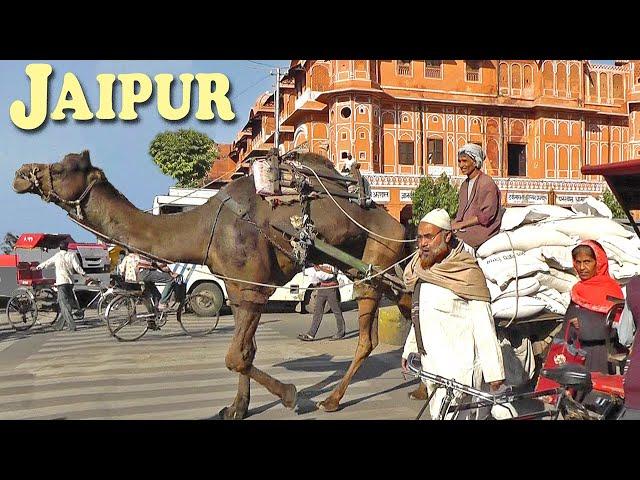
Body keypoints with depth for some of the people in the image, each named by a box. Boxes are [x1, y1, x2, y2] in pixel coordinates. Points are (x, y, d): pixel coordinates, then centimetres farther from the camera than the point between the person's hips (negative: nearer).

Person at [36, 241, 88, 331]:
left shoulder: (58, 255, 2)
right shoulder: (72, 255, 4)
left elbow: (47, 262, 17)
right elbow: (77, 267, -4)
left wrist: (39, 266, 35)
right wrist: (83, 274, 10)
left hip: (61, 281, -3)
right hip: (70, 282, 3)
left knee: (64, 305, -3)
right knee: (67, 304, 11)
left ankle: (72, 326, -11)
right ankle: (59, 325, 18)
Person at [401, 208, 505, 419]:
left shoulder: (467, 273, -14)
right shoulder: (421, 271, 10)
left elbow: (484, 328, -15)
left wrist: (494, 373, -16)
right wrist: (408, 351, 23)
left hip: (459, 370, -8)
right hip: (431, 366, 8)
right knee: (436, 412, 17)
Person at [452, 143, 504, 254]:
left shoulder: (487, 183, -10)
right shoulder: (465, 184, 16)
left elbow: (486, 215, -16)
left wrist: (461, 224, -17)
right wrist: (455, 224, -2)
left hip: (483, 229, -8)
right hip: (466, 229, 8)